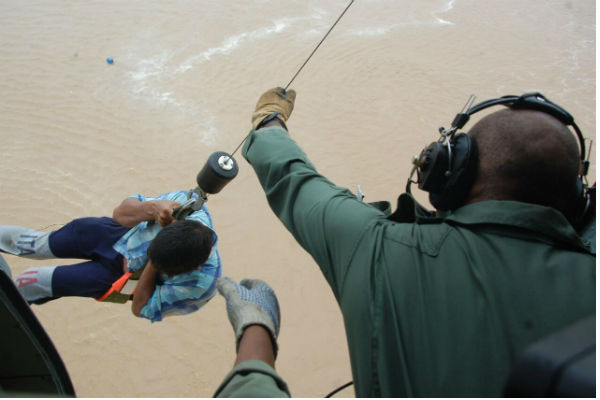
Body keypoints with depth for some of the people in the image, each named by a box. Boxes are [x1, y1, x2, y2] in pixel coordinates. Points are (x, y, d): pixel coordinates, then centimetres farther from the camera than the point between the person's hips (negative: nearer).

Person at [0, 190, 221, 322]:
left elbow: (141, 309, -24)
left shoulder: (199, 286, -41)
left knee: (28, 282, 7)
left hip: (123, 271, -2)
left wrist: (153, 267, -41)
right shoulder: (184, 200, -35)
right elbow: (120, 212, -21)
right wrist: (152, 208, -44)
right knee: (39, 243, 22)